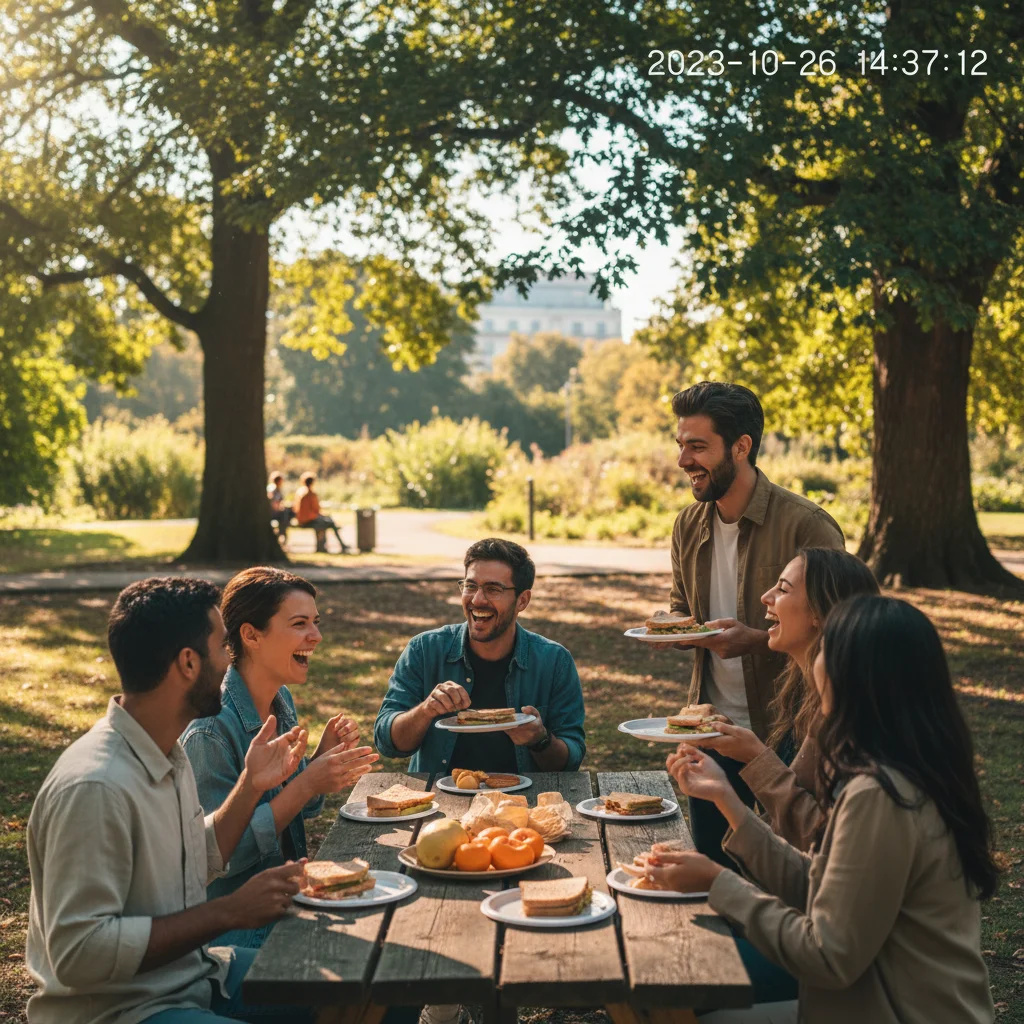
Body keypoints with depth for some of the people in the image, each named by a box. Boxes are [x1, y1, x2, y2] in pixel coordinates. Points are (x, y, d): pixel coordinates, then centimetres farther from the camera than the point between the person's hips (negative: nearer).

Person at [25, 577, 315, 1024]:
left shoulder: (167, 753, 4)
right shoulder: (96, 786, -26)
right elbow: (78, 953, -28)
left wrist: (251, 785, 2)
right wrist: (229, 912, -24)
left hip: (191, 972, 9)